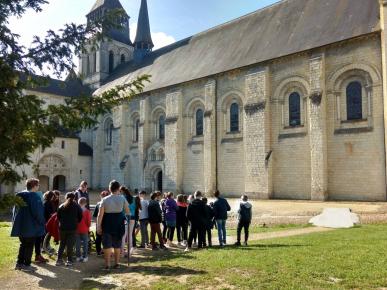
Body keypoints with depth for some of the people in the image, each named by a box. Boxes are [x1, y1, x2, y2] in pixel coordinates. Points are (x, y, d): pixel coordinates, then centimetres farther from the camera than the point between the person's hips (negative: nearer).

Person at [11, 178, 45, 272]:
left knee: (23, 244, 19)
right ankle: (26, 265, 7)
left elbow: (15, 210, 17)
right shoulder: (34, 196, -17)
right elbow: (37, 211, -20)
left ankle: (19, 263, 22)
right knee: (29, 246, 3)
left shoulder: (19, 195, 10)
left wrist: (15, 222, 22)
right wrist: (41, 222, -7)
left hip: (20, 225, 8)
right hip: (31, 226, -8)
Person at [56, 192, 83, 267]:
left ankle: (59, 259, 13)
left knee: (62, 244, 15)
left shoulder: (61, 206, 4)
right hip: (72, 228, -2)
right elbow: (80, 217, 0)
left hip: (62, 228, 3)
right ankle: (69, 260, 3)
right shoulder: (77, 206, -1)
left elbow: (58, 217, 9)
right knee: (70, 244, 2)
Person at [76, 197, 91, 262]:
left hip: (77, 229, 2)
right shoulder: (87, 211, -12)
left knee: (77, 244, 12)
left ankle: (78, 257, 16)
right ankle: (84, 257, 9)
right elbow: (89, 221, -8)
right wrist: (88, 227, 11)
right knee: (85, 243, 8)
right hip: (84, 230, -1)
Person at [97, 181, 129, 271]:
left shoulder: (105, 200, -9)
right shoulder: (122, 199, -4)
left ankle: (107, 265, 6)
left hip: (107, 225, -2)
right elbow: (128, 212, 4)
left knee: (107, 245, 7)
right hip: (119, 224, 2)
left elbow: (100, 215, -10)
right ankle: (116, 263, 23)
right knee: (117, 245, 16)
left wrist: (98, 226, -4)